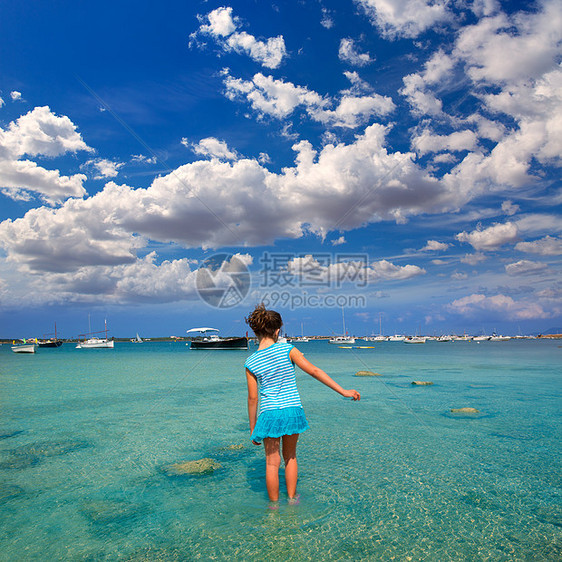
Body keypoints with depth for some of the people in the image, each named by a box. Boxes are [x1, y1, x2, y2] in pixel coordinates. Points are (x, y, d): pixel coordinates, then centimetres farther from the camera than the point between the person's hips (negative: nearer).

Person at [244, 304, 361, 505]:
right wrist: (343, 391, -7)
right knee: (290, 456, 22)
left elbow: (253, 398, -2)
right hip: (293, 410, 1)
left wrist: (253, 428, 9)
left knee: (272, 462, 13)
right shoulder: (287, 349, -9)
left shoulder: (251, 363, -5)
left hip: (270, 413, 0)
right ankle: (292, 498, 35)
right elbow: (314, 371, -11)